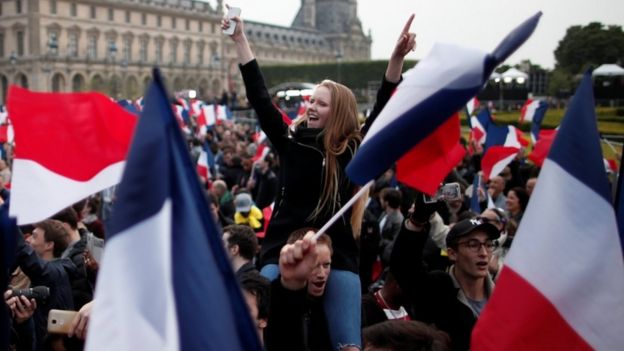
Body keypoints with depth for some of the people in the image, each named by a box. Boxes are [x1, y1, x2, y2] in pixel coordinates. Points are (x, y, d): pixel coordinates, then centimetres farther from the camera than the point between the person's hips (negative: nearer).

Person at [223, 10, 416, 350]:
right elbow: (260, 98, 4)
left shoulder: (354, 151, 1)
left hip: (337, 256, -1)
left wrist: (397, 57, -21)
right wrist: (240, 40, 2)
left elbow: (384, 109, -8)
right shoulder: (291, 141, 7)